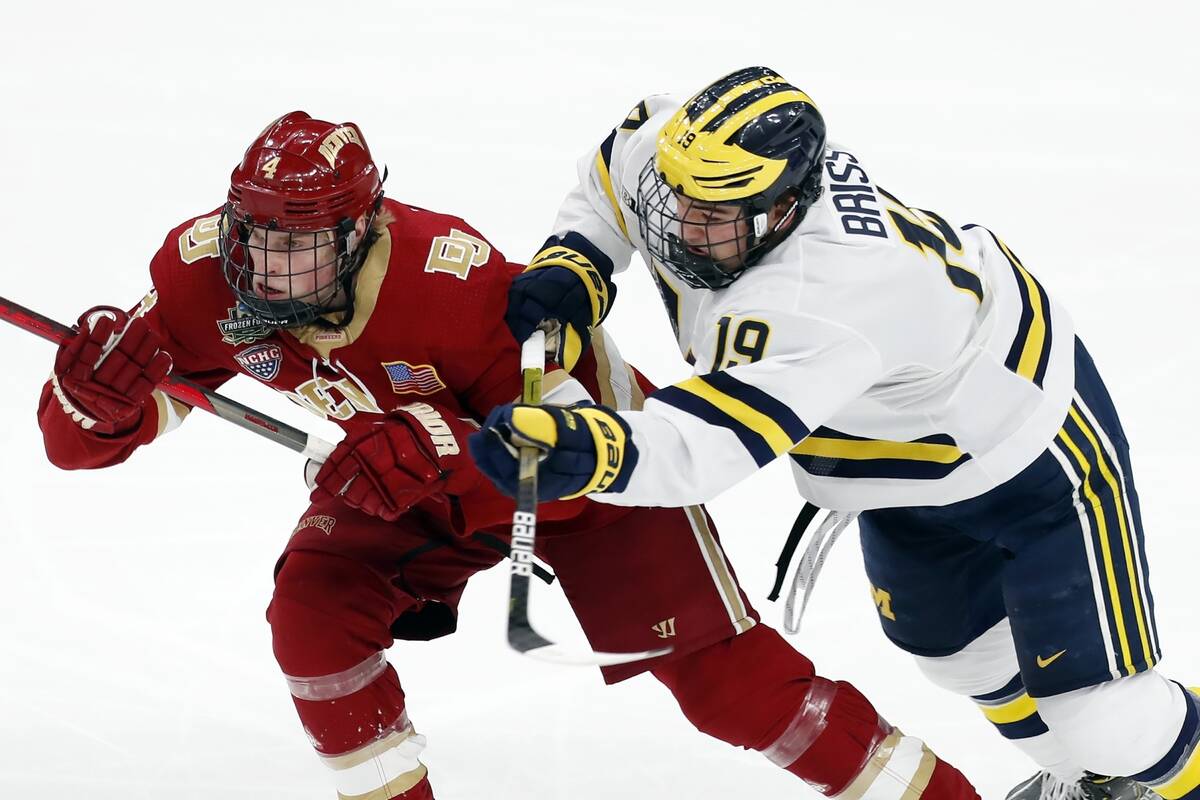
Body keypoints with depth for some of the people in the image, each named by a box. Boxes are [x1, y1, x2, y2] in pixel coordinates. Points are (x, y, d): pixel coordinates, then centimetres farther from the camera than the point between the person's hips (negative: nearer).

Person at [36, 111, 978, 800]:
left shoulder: (457, 279, -39)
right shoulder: (203, 274, -25)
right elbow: (78, 441, -19)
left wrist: (442, 454, -51)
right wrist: (99, 386, -43)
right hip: (415, 464, 5)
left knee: (719, 674, -7)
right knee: (312, 608, -18)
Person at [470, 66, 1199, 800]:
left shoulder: (825, 297, -47)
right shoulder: (678, 160, -23)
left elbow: (714, 442, -56)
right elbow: (614, 170, 2)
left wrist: (585, 454, -73)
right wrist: (570, 269, -14)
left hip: (1032, 446, -9)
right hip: (906, 441, 9)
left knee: (1097, 707, -8)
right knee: (954, 642, 25)